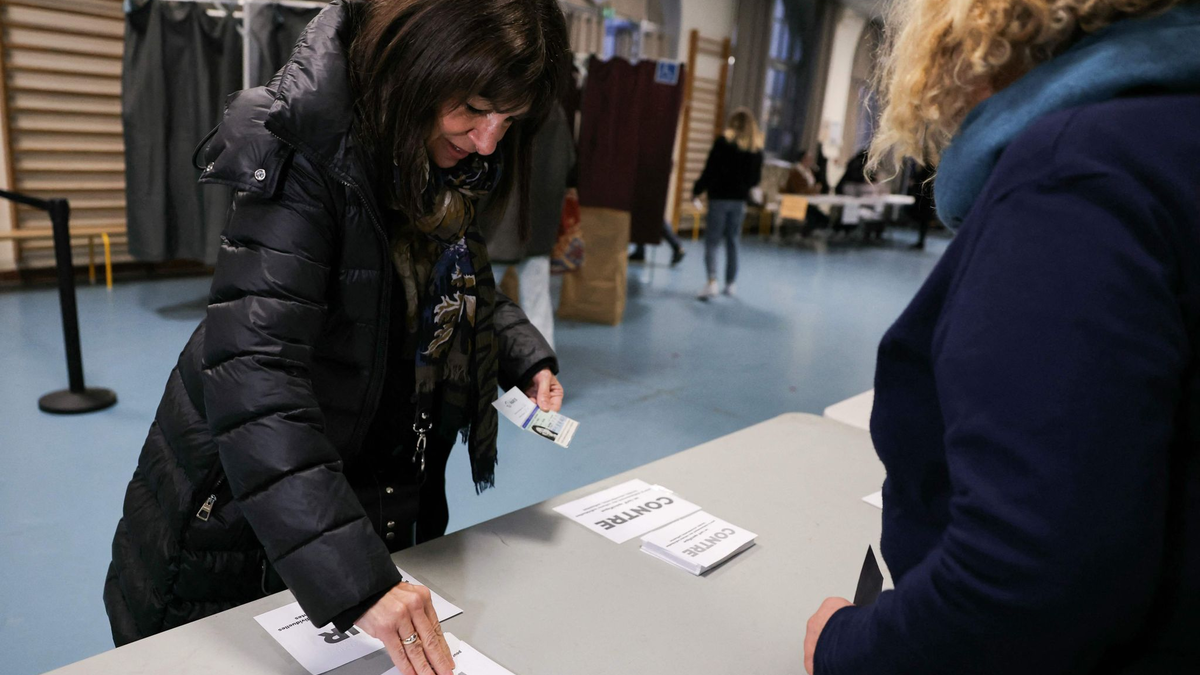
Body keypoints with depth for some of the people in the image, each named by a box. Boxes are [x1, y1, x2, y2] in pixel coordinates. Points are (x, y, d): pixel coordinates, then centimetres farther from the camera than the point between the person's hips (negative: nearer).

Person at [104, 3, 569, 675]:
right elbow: (252, 370, -35)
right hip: (243, 513, -6)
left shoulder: (453, 174, -4)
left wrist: (524, 355, -6)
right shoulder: (311, 159, -27)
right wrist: (354, 580, -42)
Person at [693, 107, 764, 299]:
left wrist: (697, 190, -1)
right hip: (740, 200, 4)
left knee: (712, 242, -3)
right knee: (732, 242, 14)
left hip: (719, 197, -4)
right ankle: (731, 284, 19)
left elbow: (710, 170, -11)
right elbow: (756, 178, 9)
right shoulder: (756, 148, 4)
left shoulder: (724, 141, -8)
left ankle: (712, 281, -19)